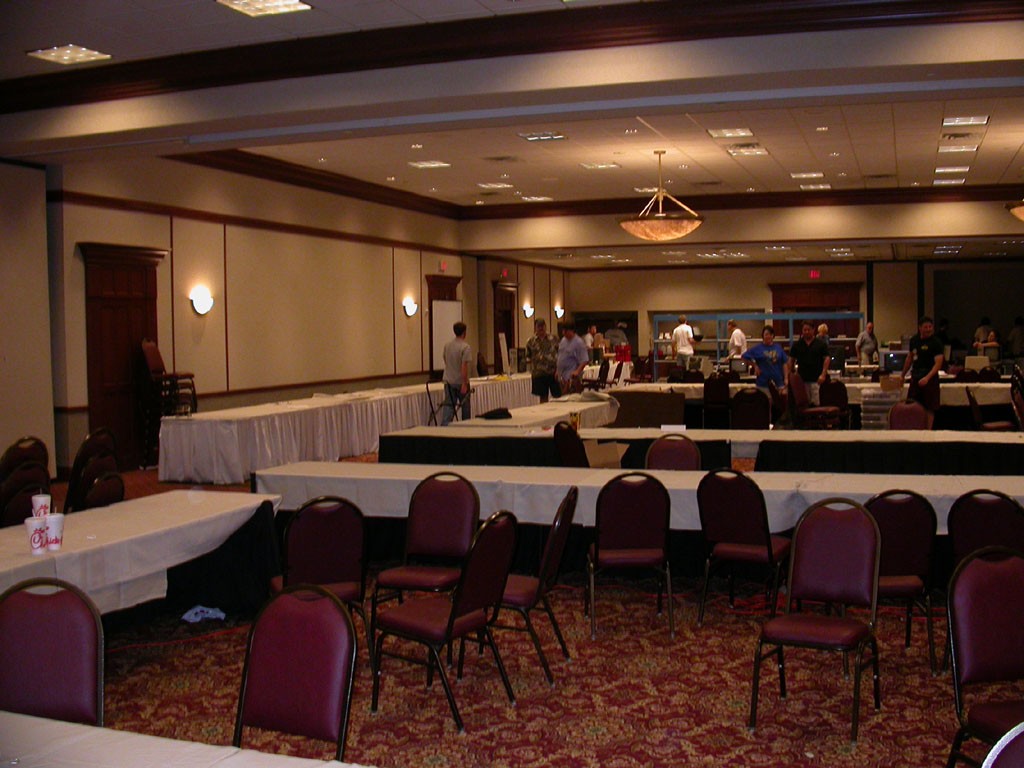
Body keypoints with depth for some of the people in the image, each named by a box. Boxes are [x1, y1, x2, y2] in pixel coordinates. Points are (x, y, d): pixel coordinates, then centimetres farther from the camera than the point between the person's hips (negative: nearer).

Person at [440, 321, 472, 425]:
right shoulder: (465, 347, -15)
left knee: (448, 405, 2)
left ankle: (444, 427, -12)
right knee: (465, 406, 11)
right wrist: (464, 384, -19)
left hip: (448, 381, 5)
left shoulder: (447, 345, 6)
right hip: (460, 382, -5)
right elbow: (464, 366, -20)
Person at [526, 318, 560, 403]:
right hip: (539, 374, 0)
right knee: (543, 397, 6)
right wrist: (529, 360, -9)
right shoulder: (531, 342, 5)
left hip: (553, 373, 0)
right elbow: (528, 357, 13)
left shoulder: (553, 339, 4)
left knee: (558, 396, 1)